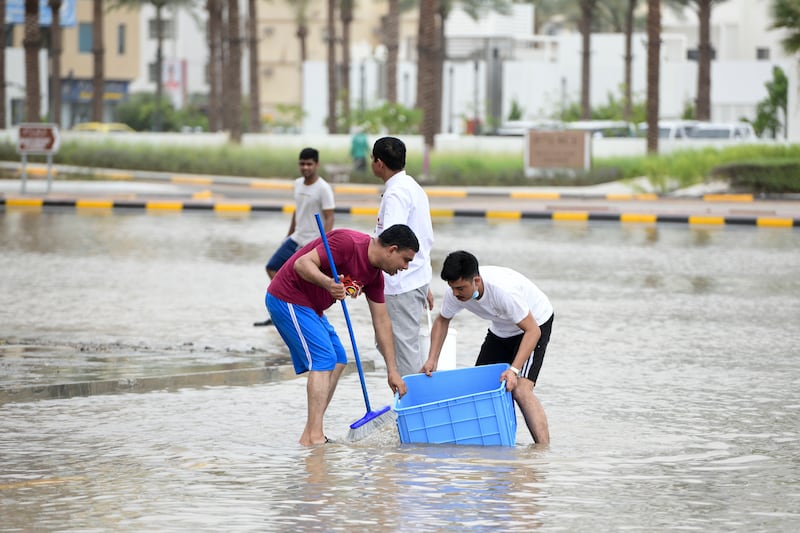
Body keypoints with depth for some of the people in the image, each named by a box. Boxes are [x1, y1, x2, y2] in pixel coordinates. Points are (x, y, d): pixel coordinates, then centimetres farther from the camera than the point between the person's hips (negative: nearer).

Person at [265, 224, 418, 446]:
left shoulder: (374, 275, 6)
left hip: (311, 306, 10)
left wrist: (392, 370, 10)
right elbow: (302, 263, -27)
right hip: (288, 300, -10)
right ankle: (314, 436, -18)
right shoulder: (348, 243, -22)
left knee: (338, 361, 10)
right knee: (323, 361, -15)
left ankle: (310, 436, 11)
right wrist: (328, 284, -46)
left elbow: (382, 322, 11)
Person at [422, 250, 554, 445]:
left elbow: (532, 330, -35)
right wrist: (432, 360, -5)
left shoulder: (503, 289, -39)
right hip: (501, 330, 7)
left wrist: (514, 369, -44)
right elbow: (442, 321, 4)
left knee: (520, 389, -24)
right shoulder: (454, 293, -19)